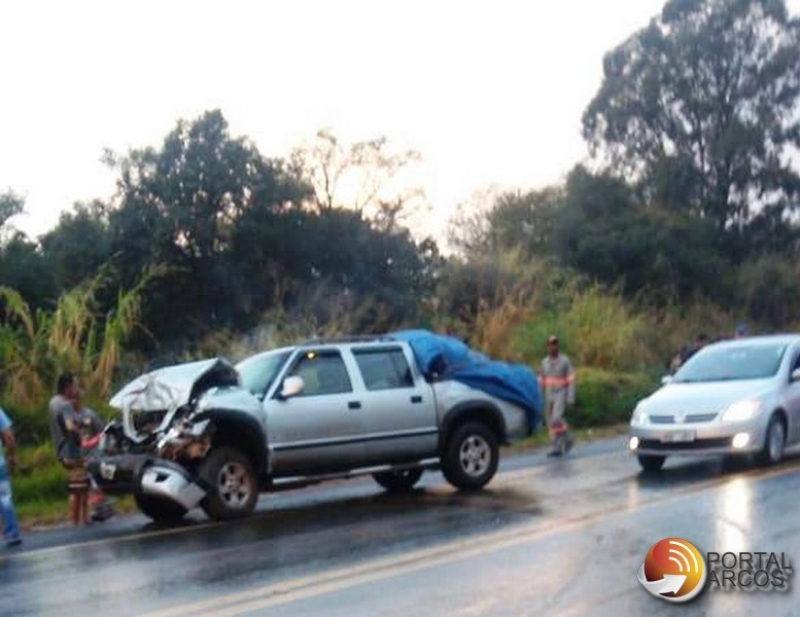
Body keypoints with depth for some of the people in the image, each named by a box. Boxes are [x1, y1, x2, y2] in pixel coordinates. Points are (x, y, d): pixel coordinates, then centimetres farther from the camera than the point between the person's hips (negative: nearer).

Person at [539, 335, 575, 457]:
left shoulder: (565, 361, -7)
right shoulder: (545, 362, 7)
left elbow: (571, 381, -7)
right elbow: (541, 381, 12)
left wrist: (571, 399, -14)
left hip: (561, 395, -5)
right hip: (549, 396, 5)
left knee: (556, 419, -22)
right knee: (551, 422, 4)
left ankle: (555, 447, -15)